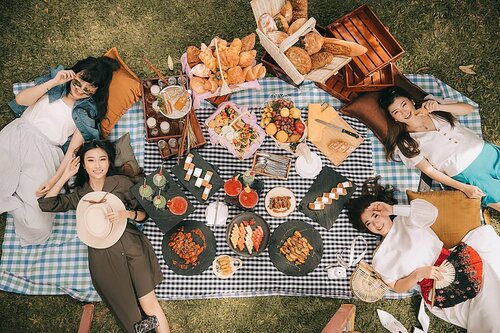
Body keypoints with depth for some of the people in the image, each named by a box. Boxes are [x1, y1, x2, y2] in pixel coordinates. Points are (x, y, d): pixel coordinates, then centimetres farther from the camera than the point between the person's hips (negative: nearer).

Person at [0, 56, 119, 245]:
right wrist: (53, 82, -8)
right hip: (16, 136, 2)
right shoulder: (56, 87, 15)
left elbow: (74, 149, 0)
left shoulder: (88, 112, 8)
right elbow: (21, 100, 1)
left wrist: (55, 179, -11)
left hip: (43, 152, -1)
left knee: (37, 225, -15)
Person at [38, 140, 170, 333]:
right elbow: (45, 203, 1)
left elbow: (143, 213, 9)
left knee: (149, 305, -12)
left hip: (131, 246, -1)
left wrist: (127, 213, -12)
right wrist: (65, 176, 3)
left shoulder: (121, 183, 7)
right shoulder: (79, 194, 14)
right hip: (102, 256, 1)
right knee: (130, 315, -5)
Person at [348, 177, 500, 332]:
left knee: (484, 231, -12)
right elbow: (396, 287, 0)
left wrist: (393, 209, -14)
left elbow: (430, 211, -12)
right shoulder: (380, 257, 2)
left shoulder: (404, 219, 7)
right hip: (435, 289, -4)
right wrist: (419, 273, -17)